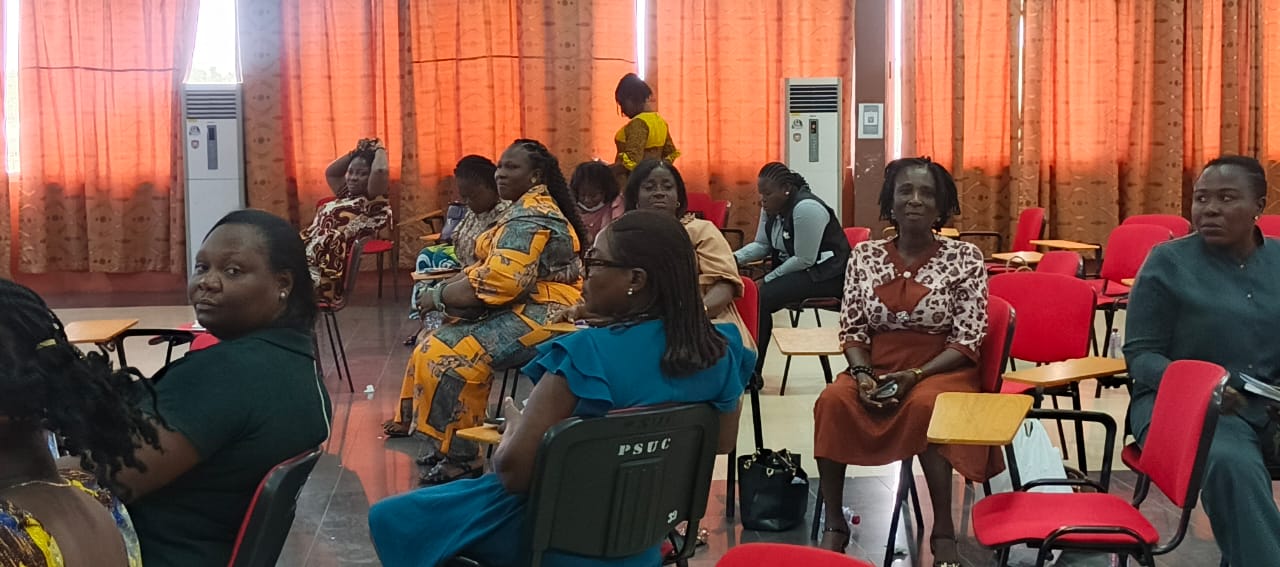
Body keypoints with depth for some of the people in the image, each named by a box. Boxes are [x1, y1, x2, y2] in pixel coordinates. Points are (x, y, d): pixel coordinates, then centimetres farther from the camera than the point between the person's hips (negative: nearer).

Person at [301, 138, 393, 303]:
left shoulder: (373, 200, 1)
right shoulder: (345, 195, 27)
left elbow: (380, 170, -16)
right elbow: (330, 172, 43)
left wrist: (380, 150, 6)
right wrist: (355, 152, 32)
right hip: (306, 259, 9)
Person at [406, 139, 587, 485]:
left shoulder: (529, 218, -16)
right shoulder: (527, 208, 17)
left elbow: (498, 283, -24)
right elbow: (497, 269, 14)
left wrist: (439, 297, -12)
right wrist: (446, 292, -3)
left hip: (539, 317, -11)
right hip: (521, 306, 11)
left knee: (447, 355, -23)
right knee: (432, 347, 10)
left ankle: (460, 458, -12)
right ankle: (443, 444, 14)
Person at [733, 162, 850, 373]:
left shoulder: (806, 208, -24)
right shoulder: (772, 206, 2)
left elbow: (805, 260, -23)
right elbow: (761, 244, 7)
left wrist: (769, 278, -17)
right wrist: (735, 258, -12)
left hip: (824, 274, -9)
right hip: (795, 270, 9)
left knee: (760, 299, -22)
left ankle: (752, 372, -13)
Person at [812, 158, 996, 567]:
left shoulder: (964, 258, -4)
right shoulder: (865, 255, 5)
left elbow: (969, 340, -7)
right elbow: (851, 329, 7)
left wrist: (914, 376, -19)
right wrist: (862, 373, -12)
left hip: (941, 370, -3)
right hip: (876, 368, 3)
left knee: (925, 406, -36)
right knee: (832, 402, -27)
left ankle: (943, 530, -22)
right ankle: (834, 525, -14)